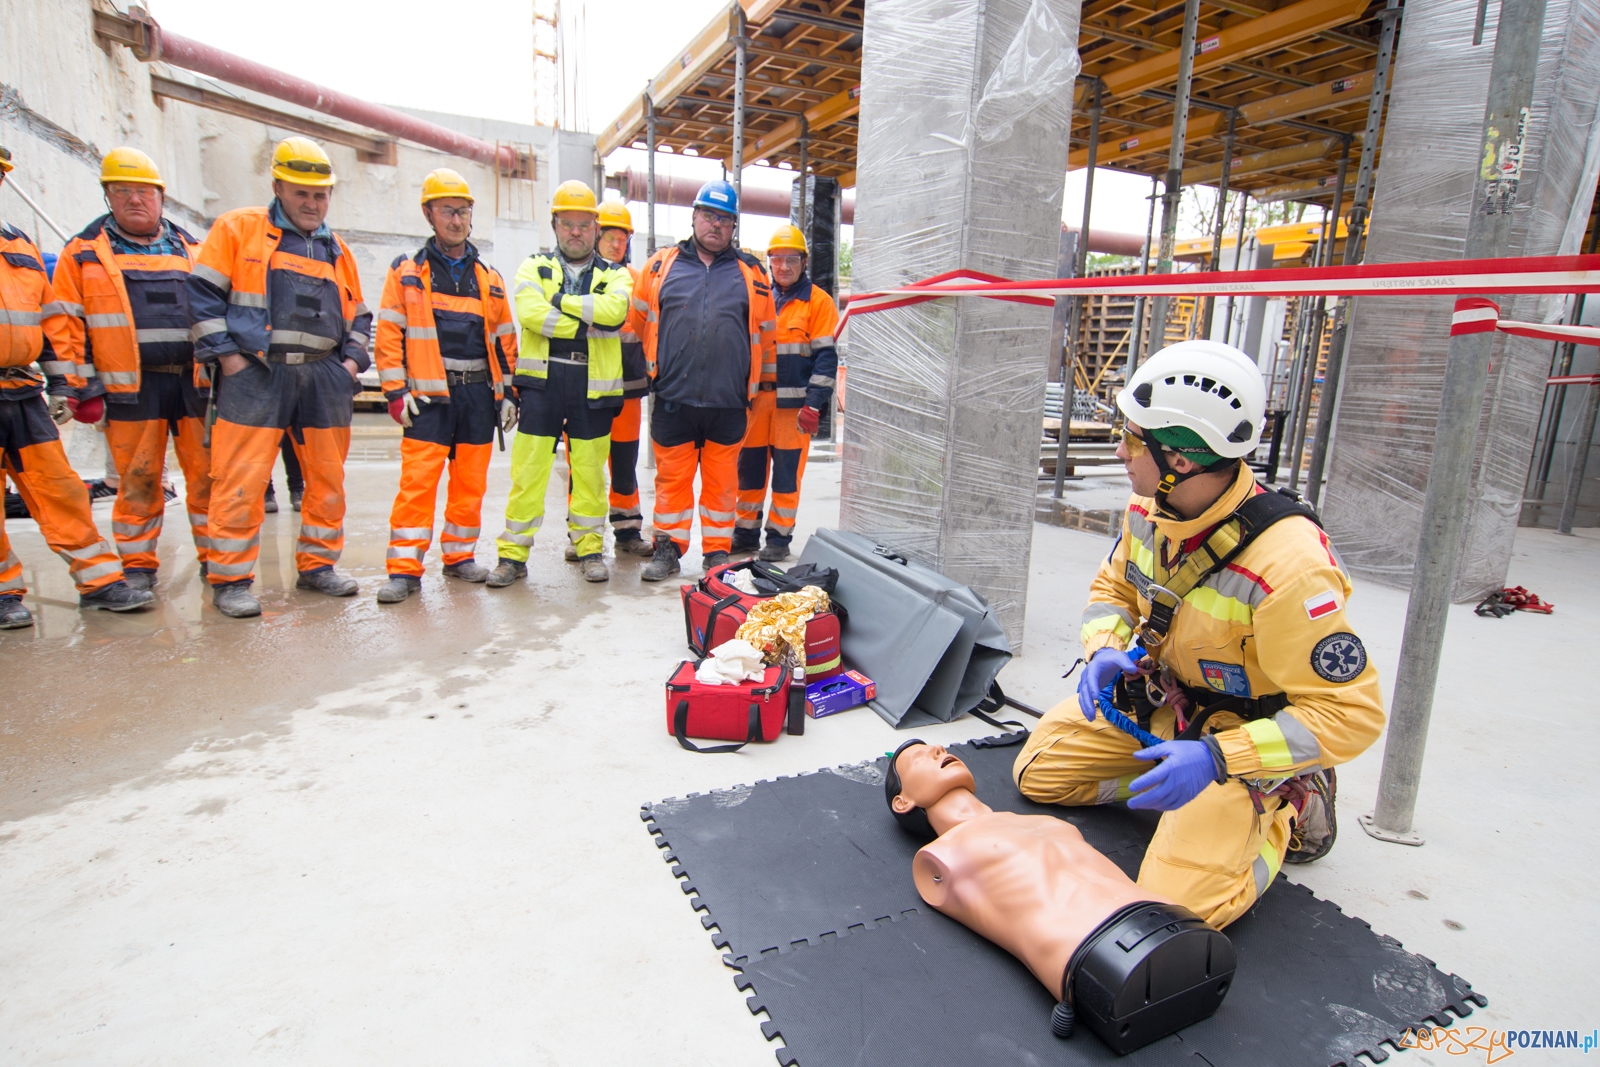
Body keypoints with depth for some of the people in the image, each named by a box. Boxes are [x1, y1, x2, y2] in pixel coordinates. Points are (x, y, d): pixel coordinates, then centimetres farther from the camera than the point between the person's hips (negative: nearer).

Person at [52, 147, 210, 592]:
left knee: (208, 473, 1)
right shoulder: (83, 253, 10)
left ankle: (216, 557, 11)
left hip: (195, 381, 1)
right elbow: (68, 323, 7)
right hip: (131, 386, -1)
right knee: (137, 480, 2)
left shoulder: (191, 250, 16)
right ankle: (137, 565, 14)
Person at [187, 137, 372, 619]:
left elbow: (358, 315, 24)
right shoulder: (237, 229, 5)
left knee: (328, 476, 8)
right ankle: (229, 579, 4)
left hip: (324, 375, 5)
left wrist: (353, 360, 8)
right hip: (255, 373, -4)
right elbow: (203, 294, 0)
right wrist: (226, 355, -9)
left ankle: (317, 564, 21)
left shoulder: (336, 250, 19)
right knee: (242, 480, -6)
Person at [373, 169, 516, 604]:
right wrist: (395, 391, -8)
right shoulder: (406, 273, 6)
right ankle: (405, 568, -3)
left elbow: (505, 338, 15)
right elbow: (389, 335, 1)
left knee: (472, 480, 6)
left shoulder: (488, 278, 14)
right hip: (429, 394, -3)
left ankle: (460, 555, 19)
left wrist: (508, 392, 9)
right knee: (417, 479, -8)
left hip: (479, 393, 3)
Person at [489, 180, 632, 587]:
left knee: (589, 469, 6)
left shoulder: (614, 275, 12)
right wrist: (589, 324, -12)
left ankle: (590, 547, 19)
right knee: (528, 468, 0)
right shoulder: (535, 267, 11)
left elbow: (614, 310, -12)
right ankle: (513, 552, 8)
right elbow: (531, 313, -10)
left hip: (593, 387, 1)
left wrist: (561, 300, -10)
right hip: (542, 381, 0)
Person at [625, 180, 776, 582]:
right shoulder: (661, 265, 7)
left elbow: (766, 333, 16)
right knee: (672, 477, 6)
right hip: (672, 398, 0)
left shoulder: (751, 272, 8)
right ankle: (668, 548, 19)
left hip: (729, 402, 0)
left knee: (722, 481, 8)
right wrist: (654, 368, 15)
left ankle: (717, 552, 20)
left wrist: (759, 384, 19)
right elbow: (636, 323, 14)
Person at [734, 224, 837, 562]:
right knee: (749, 467, 8)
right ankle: (746, 532, 21)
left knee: (787, 472, 1)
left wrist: (813, 404, -14)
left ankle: (779, 537, 12)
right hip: (755, 398, 5)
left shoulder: (818, 301, 0)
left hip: (793, 402, -4)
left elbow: (826, 357, -5)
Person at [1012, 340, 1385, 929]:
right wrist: (1105, 652, -16)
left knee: (1179, 902, -14)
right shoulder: (1150, 508, -13)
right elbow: (1113, 587, 6)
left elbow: (1352, 712, -28)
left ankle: (1290, 804, 10)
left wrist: (1216, 757, -37)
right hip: (1156, 693, 6)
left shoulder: (1285, 563, -35)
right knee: (1038, 771, 7)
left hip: (1243, 728, -6)